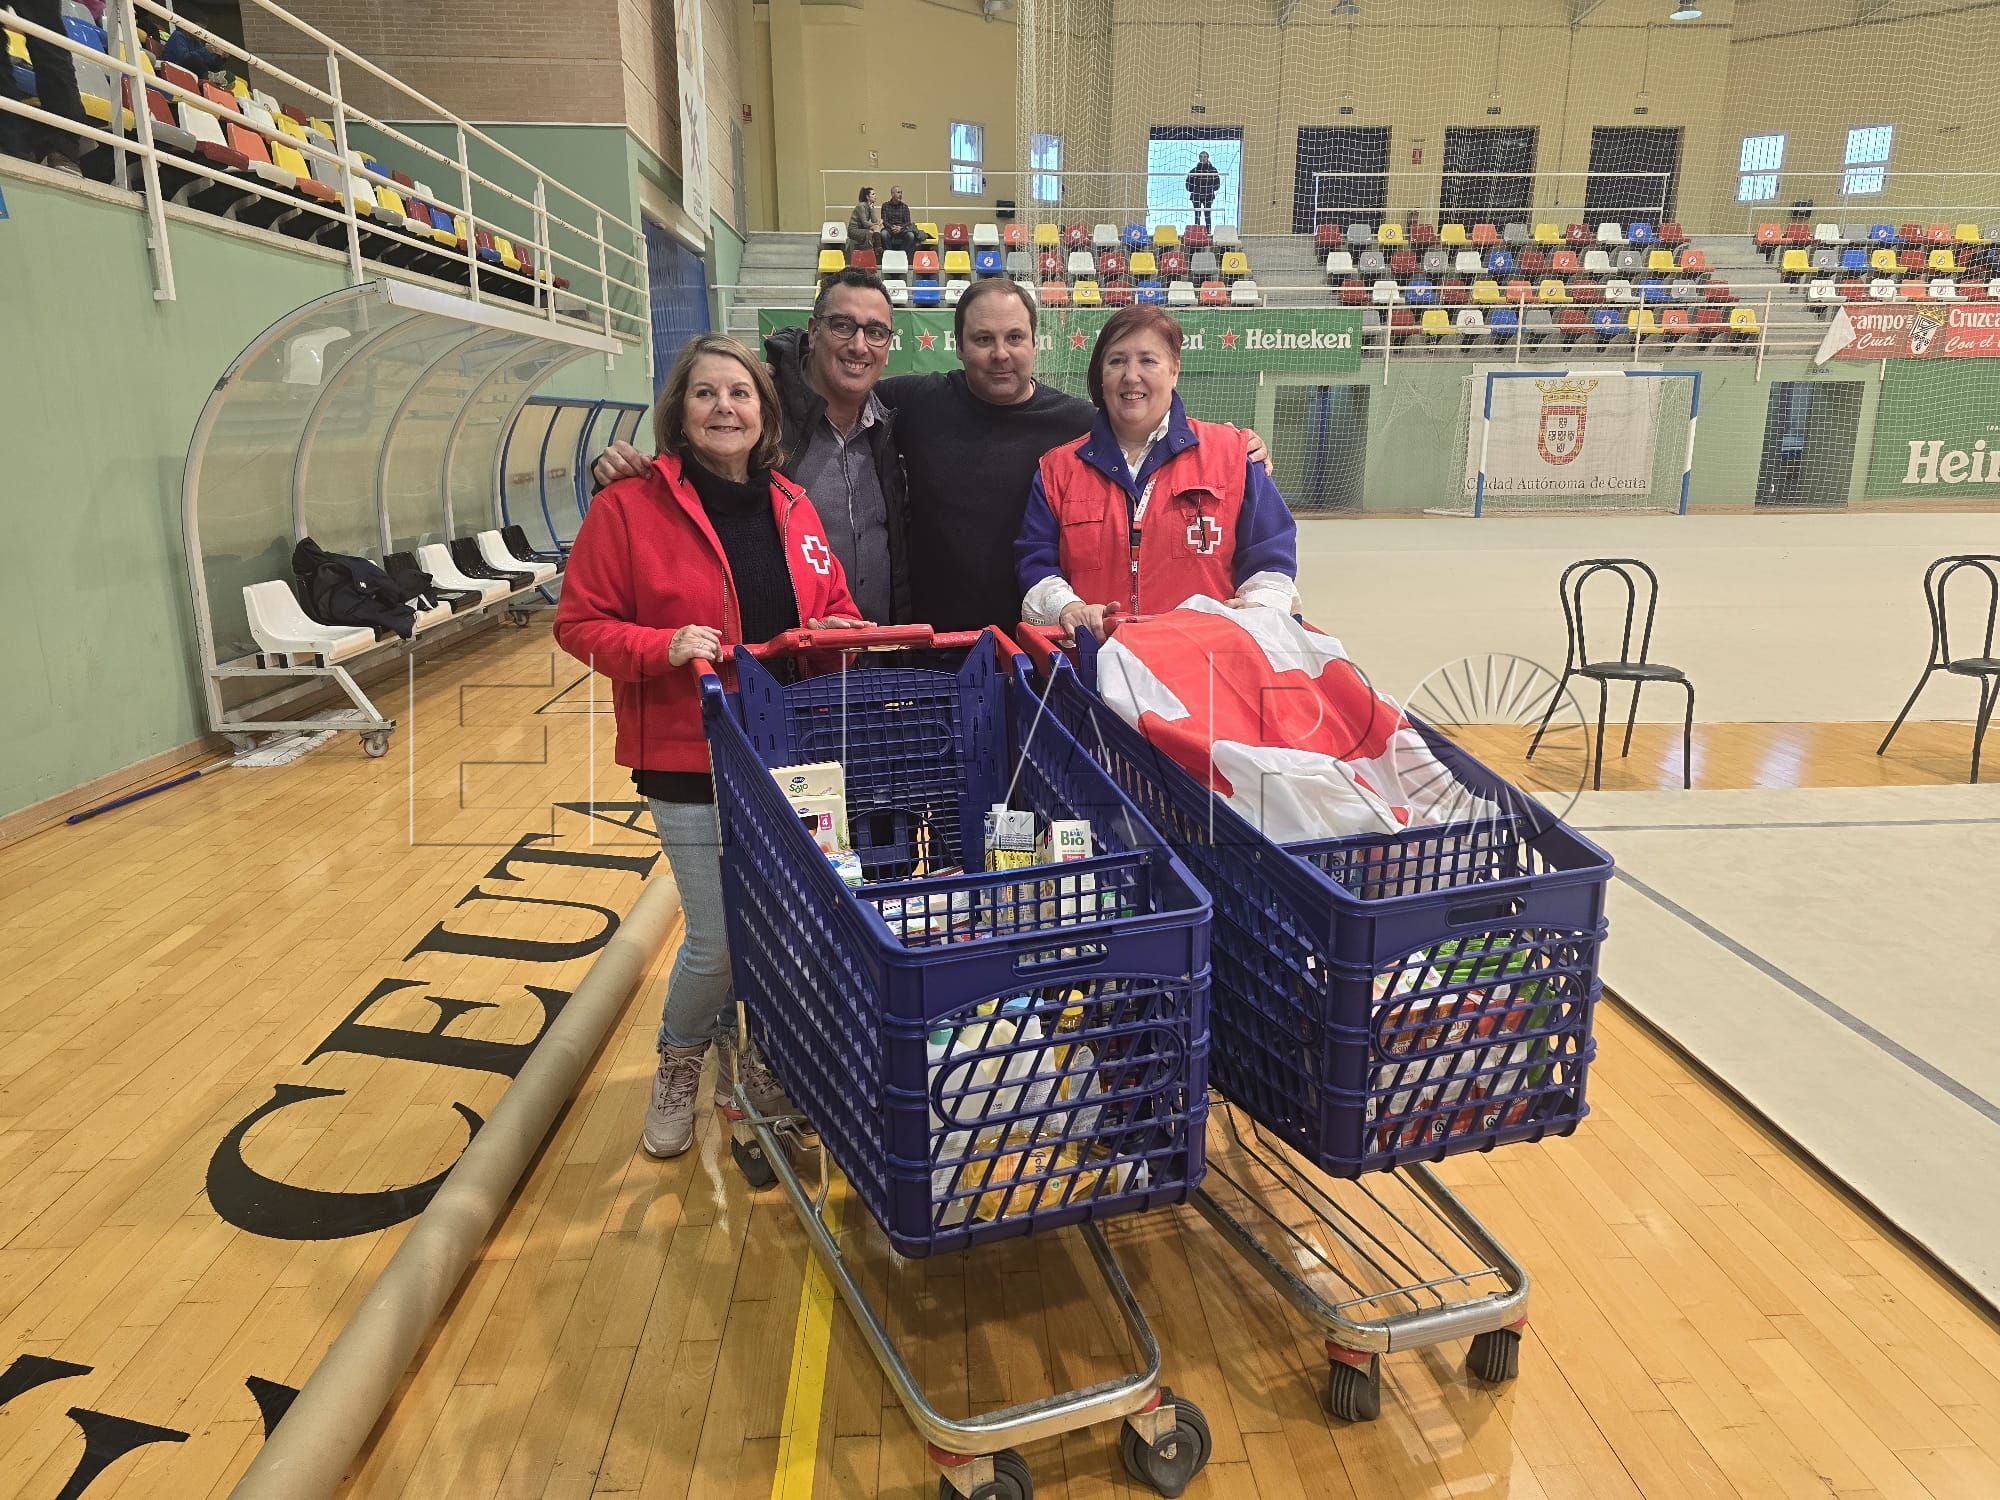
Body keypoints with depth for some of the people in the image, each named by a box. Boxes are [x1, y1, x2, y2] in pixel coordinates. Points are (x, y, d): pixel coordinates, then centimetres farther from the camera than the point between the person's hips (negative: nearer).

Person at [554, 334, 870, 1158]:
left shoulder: (792, 505, 7)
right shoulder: (628, 506, -8)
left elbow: (835, 606, 16)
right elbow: (580, 624, -6)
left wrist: (839, 631, -7)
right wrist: (663, 647, -22)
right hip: (690, 762, -4)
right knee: (719, 940, 0)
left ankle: (749, 1054, 38)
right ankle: (680, 1061, 32)